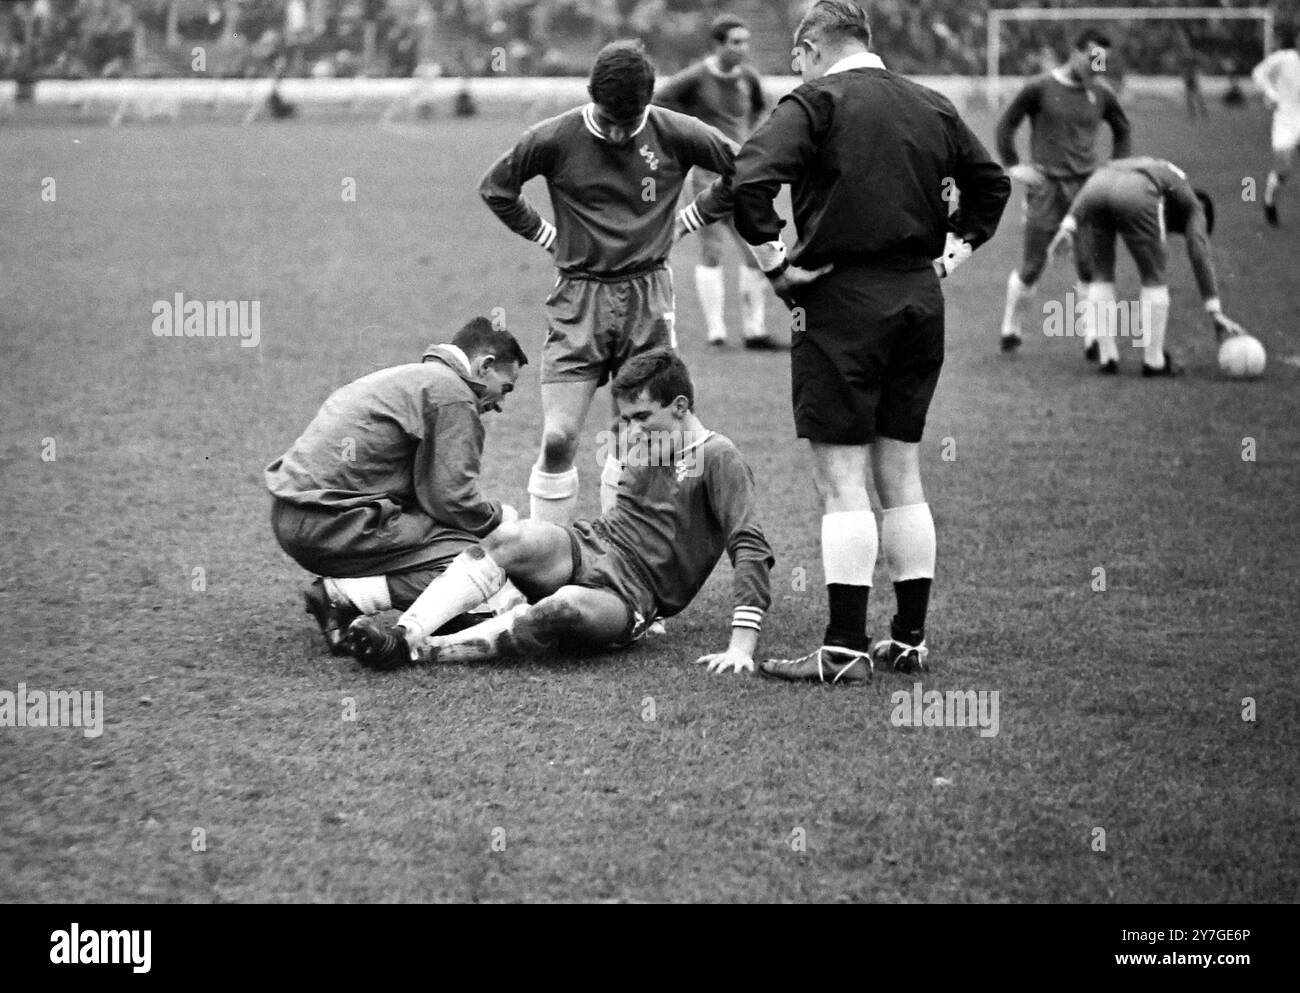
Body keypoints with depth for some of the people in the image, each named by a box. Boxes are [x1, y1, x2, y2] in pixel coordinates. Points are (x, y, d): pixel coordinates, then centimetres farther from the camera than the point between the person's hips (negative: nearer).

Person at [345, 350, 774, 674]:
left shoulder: (717, 458, -6)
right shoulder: (645, 451, 17)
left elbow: (751, 550, -15)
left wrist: (741, 646, -25)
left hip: (628, 600, -6)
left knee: (567, 607, -40)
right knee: (510, 539, -27)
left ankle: (417, 652, -45)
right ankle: (402, 633, -42)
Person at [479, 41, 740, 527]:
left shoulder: (675, 135, -6)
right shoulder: (555, 139, -7)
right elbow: (495, 188, 8)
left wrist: (685, 221, 7)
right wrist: (546, 235, 6)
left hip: (648, 296, 1)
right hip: (579, 297, -1)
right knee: (558, 440, -9)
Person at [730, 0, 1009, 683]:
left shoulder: (816, 102, -7)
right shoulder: (932, 108, 12)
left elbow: (750, 180, -21)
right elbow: (992, 184, 21)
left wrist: (775, 263, -13)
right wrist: (953, 252, 20)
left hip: (843, 300, -6)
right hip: (921, 300, 6)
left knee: (841, 480, -4)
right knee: (902, 476, 13)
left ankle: (845, 649, -7)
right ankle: (909, 639, 17)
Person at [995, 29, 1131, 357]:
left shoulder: (1101, 94, 7)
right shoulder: (1040, 88, -3)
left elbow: (1122, 130, 24)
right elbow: (1006, 125, 5)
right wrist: (1013, 166, 0)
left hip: (1086, 186, 3)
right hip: (1046, 186, -3)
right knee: (1032, 267, 1)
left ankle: (1092, 339, 4)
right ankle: (1011, 330, 18)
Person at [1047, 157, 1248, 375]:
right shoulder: (1193, 207, 30)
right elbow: (1200, 256, 16)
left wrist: (1068, 226, 15)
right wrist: (1215, 312, 11)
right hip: (1135, 197, -4)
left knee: (1102, 275, 23)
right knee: (1154, 276, 17)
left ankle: (1108, 357, 21)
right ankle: (1154, 361, 21)